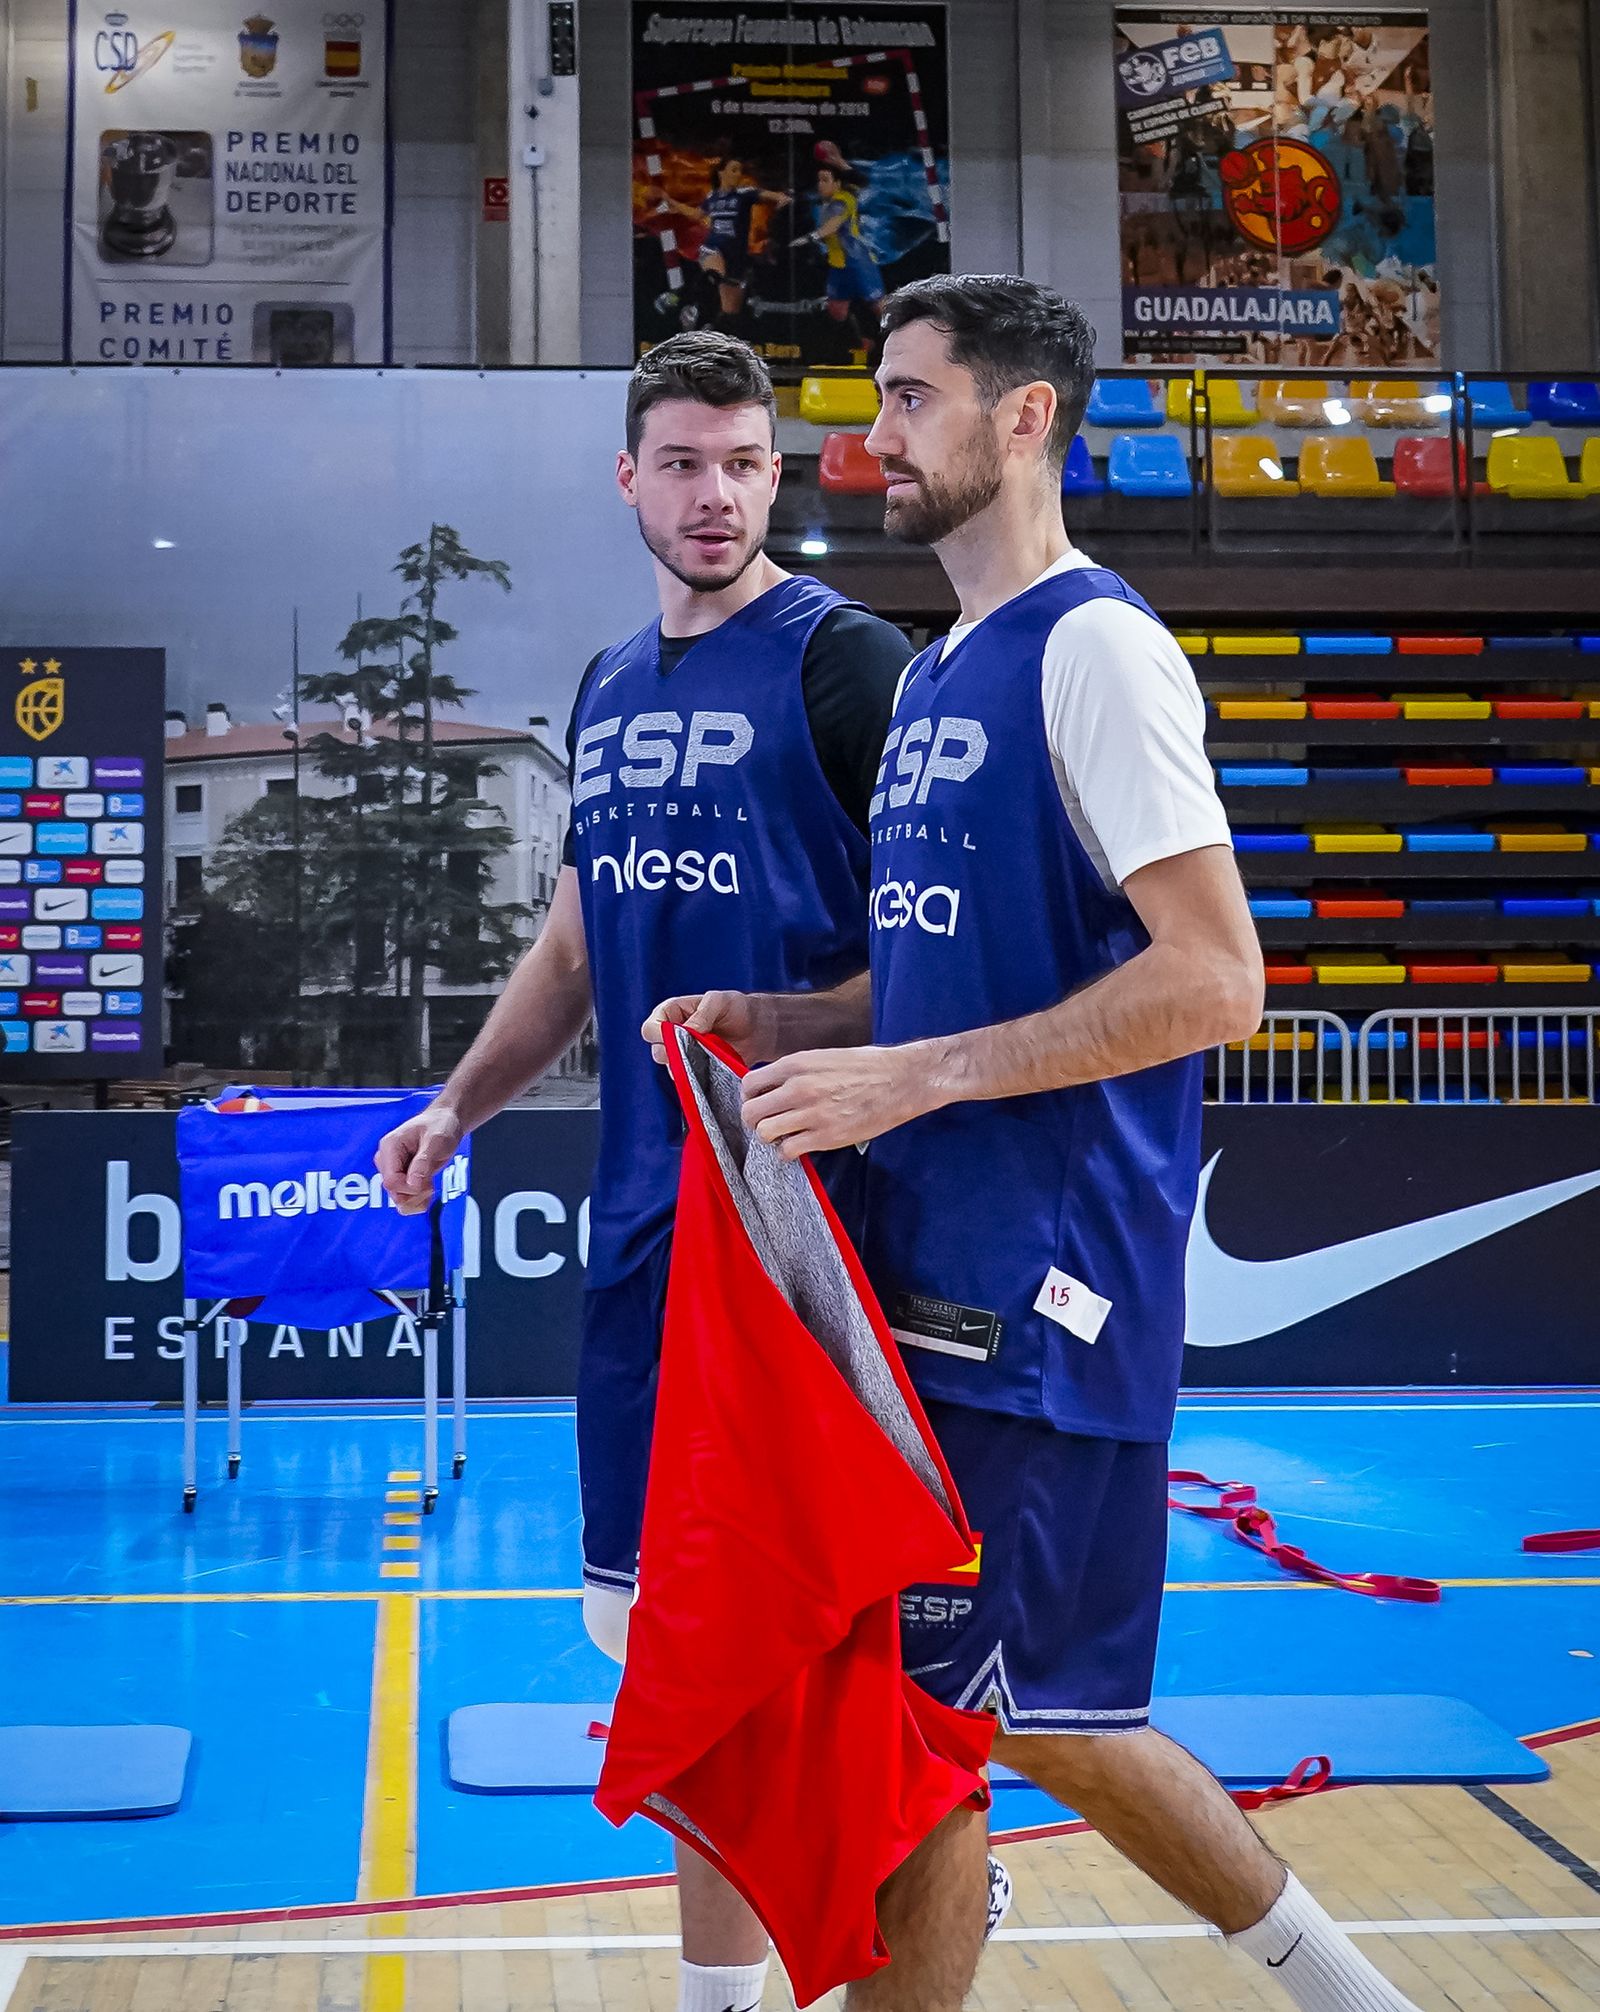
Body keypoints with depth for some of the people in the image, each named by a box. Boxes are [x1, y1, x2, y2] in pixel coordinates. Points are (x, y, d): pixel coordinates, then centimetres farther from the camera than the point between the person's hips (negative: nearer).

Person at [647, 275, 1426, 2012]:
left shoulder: (1093, 645, -11)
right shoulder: (935, 676, 16)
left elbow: (1210, 980, -20)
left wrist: (909, 1077, -21)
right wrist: (785, 1026, 7)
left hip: (1037, 1287, -9)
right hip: (936, 1272, 9)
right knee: (1032, 1710, 15)